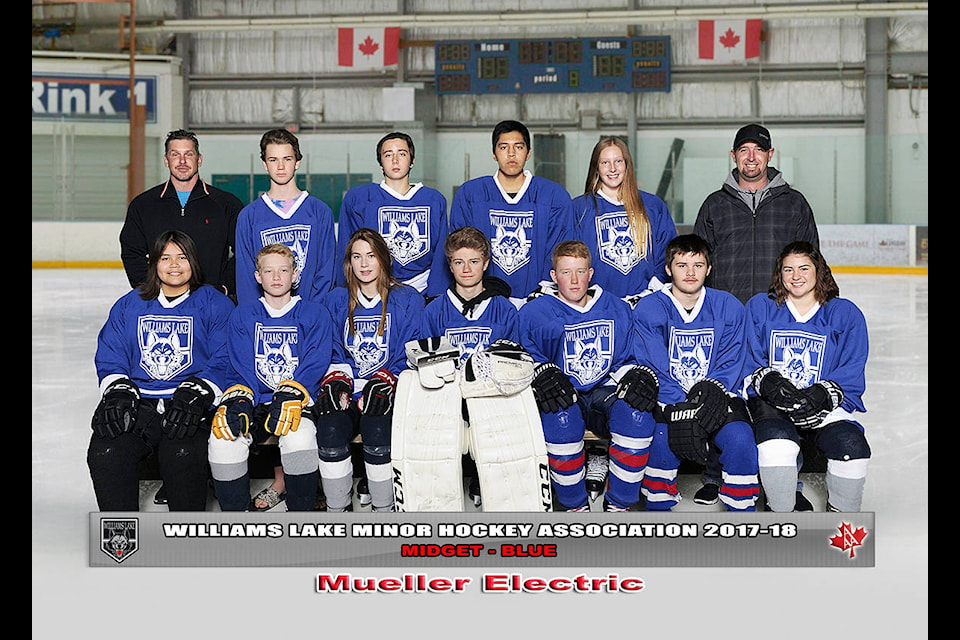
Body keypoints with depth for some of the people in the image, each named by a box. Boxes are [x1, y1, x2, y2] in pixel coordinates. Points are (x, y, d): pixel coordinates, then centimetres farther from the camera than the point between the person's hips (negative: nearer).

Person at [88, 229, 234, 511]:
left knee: (182, 455, -33)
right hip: (136, 403, 3)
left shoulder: (215, 304, 8)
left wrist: (197, 394, -17)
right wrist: (118, 390, -7)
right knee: (103, 453, -24)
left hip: (191, 407, -3)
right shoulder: (129, 305, 19)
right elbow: (110, 358, 15)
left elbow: (224, 361, 0)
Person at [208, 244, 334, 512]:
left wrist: (291, 395, -22)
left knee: (300, 438, -36)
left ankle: (301, 512, -16)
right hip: (253, 402, 2)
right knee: (222, 439, -29)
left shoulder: (315, 314, 8)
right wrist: (238, 398, -16)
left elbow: (314, 367, -3)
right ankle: (234, 512, -10)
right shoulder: (242, 315, 14)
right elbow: (239, 370, 6)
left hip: (298, 401, -2)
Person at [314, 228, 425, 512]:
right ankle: (338, 510, -14)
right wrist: (336, 380, -7)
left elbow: (410, 354, 1)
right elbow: (336, 353, 15)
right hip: (347, 395, 2)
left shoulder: (408, 299, 8)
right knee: (330, 430, -30)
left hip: (388, 395, -2)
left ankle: (385, 511, -16)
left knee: (378, 434, -33)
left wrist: (384, 384, -15)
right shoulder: (337, 300, 17)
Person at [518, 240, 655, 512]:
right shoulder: (534, 312, 4)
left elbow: (625, 361, 13)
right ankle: (575, 505, -17)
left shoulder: (616, 309, 12)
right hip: (562, 397, -2)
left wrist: (633, 378, -8)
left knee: (637, 414, -32)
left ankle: (618, 505, -15)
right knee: (560, 417, -38)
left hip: (605, 393, 2)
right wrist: (543, 375, -20)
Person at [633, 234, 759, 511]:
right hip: (666, 403, -1)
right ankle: (658, 506, -8)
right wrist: (679, 414, -24)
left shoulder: (728, 307, 2)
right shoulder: (648, 309, -3)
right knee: (661, 437, -31)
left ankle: (742, 510, -8)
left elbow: (729, 368, -1)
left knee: (739, 437, -27)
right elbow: (653, 369, -10)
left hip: (716, 400, 1)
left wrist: (713, 392, -23)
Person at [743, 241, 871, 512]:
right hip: (772, 403, -1)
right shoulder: (760, 307, 9)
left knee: (853, 447, -28)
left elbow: (852, 376, 1)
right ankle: (781, 512, -9)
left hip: (827, 406, 1)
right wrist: (767, 381, -17)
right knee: (777, 441, -34)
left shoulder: (846, 314, 7)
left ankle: (841, 511, 2)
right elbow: (748, 360, 6)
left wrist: (823, 394, -19)